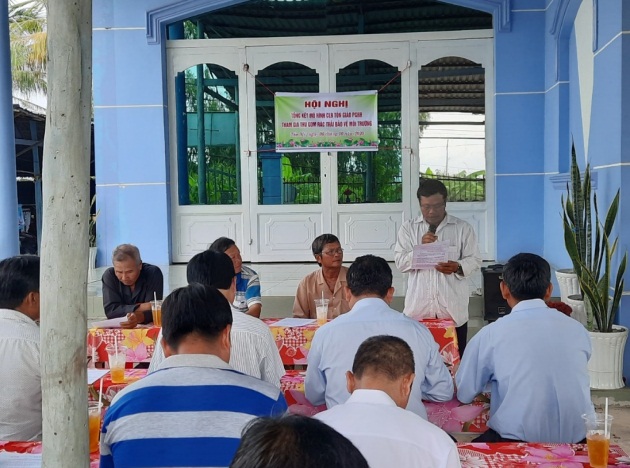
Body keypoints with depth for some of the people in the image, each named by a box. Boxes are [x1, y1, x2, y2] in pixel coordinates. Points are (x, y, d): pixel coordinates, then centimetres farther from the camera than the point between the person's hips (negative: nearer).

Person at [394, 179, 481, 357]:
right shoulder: (408, 228, 5)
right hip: (418, 307, 1)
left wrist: (458, 267, -19)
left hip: (453, 308, 0)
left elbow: (474, 260, 2)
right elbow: (400, 262, 0)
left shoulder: (463, 228, 3)